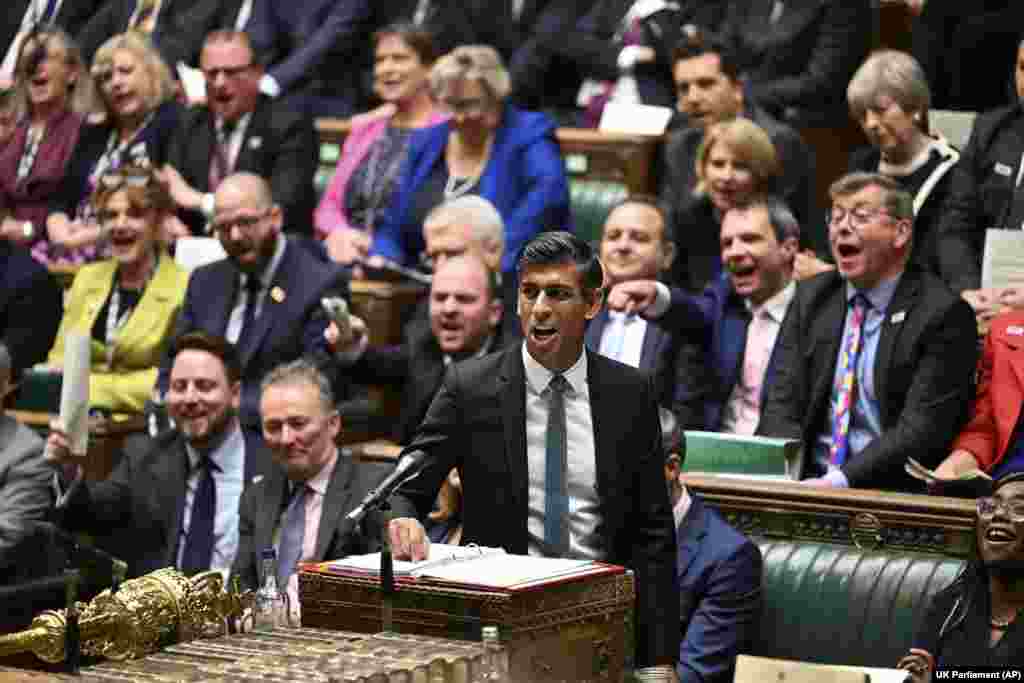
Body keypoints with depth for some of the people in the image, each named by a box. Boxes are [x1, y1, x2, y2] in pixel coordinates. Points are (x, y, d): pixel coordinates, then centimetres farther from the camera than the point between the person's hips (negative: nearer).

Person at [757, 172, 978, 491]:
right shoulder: (811, 297, 12)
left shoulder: (943, 314, -5)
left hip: (889, 490, -4)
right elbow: (782, 405, 6)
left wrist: (841, 480, -23)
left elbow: (922, 428, -12)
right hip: (808, 483, 4)